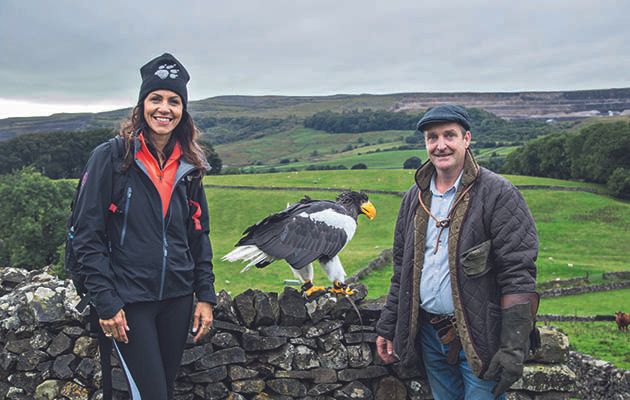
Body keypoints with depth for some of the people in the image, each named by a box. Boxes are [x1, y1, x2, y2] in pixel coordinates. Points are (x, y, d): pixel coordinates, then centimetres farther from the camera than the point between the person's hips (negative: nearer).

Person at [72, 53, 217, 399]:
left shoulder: (189, 165, 6)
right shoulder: (110, 158, -8)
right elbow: (87, 236, -9)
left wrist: (205, 296, 6)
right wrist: (106, 302, -13)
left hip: (177, 298, 5)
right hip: (129, 301, -5)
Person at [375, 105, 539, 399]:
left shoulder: (497, 194, -11)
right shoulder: (414, 198, 8)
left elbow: (518, 275, -15)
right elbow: (402, 269, 15)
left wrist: (513, 348, -19)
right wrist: (387, 327, 13)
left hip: (479, 338, -5)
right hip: (429, 334, 6)